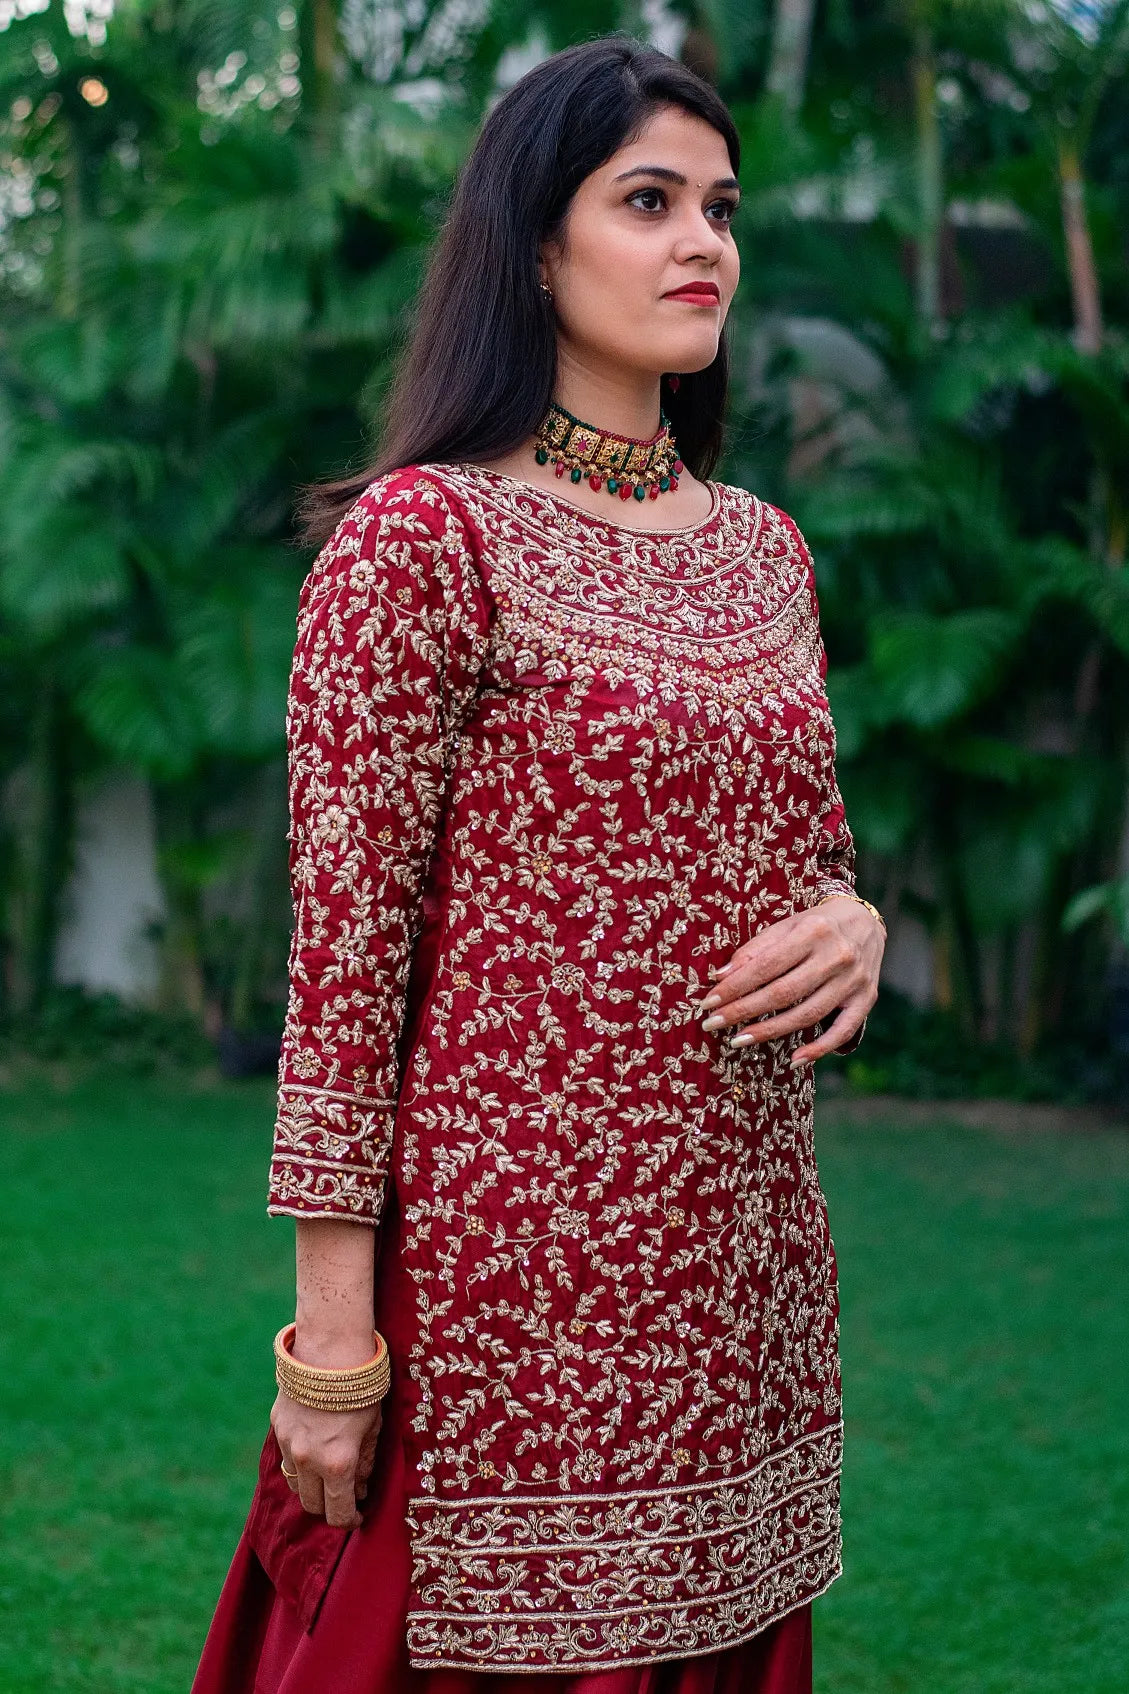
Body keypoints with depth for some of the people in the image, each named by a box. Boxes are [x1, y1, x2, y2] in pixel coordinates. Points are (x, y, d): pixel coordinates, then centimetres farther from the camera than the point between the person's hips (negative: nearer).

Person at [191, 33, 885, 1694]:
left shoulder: (765, 548, 12)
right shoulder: (422, 537, -8)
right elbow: (345, 945, -11)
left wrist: (855, 920, -3)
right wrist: (332, 1332, -13)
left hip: (745, 1272, 6)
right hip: (515, 1262, -6)